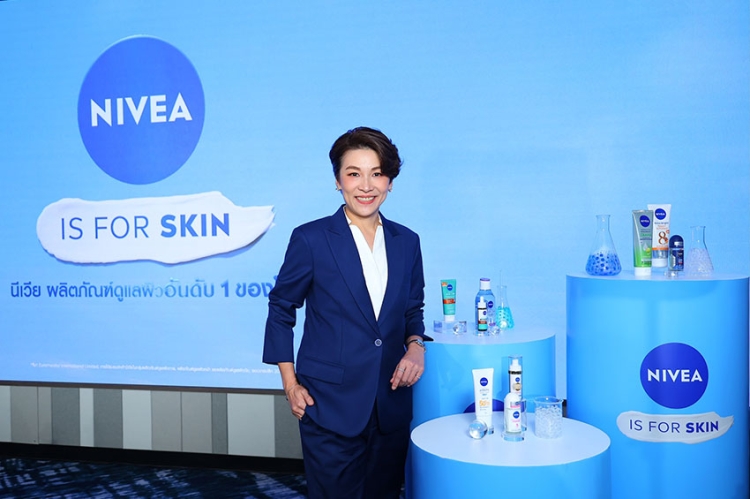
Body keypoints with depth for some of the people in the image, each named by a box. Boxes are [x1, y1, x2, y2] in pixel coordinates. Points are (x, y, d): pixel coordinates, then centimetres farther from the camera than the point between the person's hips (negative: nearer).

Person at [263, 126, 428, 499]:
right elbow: (281, 311, 1)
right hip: (330, 407, -4)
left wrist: (416, 345, -3)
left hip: (391, 407, 4)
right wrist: (290, 385, -3)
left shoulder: (406, 242, 5)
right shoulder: (311, 239, -7)